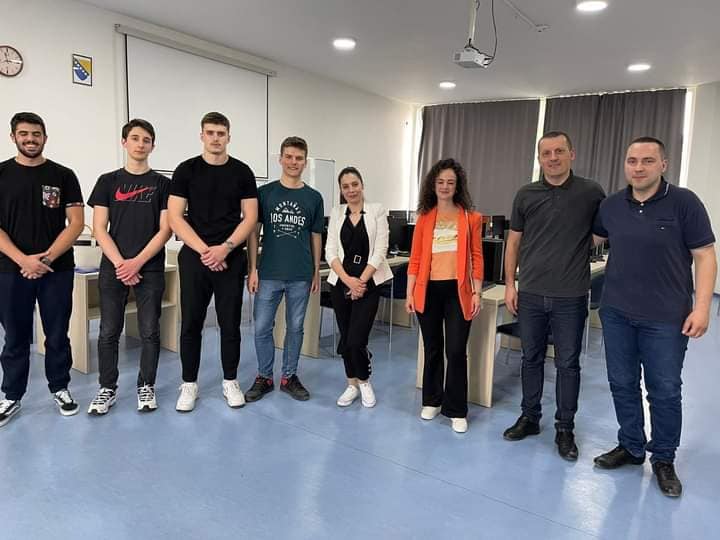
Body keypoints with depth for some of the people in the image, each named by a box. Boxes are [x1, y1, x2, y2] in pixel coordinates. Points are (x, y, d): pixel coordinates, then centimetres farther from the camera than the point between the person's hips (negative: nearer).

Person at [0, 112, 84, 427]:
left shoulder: (63, 176, 2)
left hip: (57, 270, 0)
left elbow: (76, 223, -2)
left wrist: (47, 258, -12)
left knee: (57, 335, 9)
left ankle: (60, 389, 24)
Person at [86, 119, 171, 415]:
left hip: (150, 269, -1)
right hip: (113, 268, 1)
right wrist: (120, 264, -9)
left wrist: (137, 262, -11)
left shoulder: (162, 183, 4)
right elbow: (99, 229, 2)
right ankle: (108, 388, 19)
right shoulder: (108, 181, 7)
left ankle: (146, 386, 19)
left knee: (150, 332, 4)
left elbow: (165, 229, -2)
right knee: (108, 332, 5)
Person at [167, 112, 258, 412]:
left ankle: (230, 381, 21)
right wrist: (203, 250, -13)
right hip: (194, 258, 0)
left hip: (231, 259, 0)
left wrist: (225, 247, -12)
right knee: (191, 324, 6)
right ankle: (189, 384, 20)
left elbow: (250, 217, 0)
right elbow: (174, 217, -3)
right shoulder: (186, 170, 2)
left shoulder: (242, 172, 4)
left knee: (230, 323, 7)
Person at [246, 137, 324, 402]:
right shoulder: (264, 192, 1)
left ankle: (289, 376, 24)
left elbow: (316, 237, 9)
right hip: (269, 274, -1)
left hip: (301, 276, 1)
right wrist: (252, 269, -5)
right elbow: (254, 232, 1)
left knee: (295, 327, 10)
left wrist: (316, 272, 6)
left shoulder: (314, 197, 4)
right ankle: (264, 377, 20)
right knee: (262, 327, 3)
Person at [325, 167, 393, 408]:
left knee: (356, 340, -9)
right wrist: (348, 281, -12)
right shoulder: (336, 213, 6)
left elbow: (380, 250, -6)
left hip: (368, 284, -3)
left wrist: (361, 281, -12)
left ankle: (364, 381, 18)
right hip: (341, 283, 3)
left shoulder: (377, 210, -1)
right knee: (345, 339, 9)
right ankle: (352, 384, 28)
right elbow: (330, 252, 0)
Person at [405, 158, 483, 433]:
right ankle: (432, 401, 30)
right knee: (432, 349, 13)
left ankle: (456, 410, 14)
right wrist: (410, 292, 1)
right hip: (428, 290, 2)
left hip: (457, 291, -2)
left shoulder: (470, 217, 2)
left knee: (456, 352, -1)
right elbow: (415, 258, 5)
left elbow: (476, 257, 2)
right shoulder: (424, 218, 6)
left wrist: (477, 292, -3)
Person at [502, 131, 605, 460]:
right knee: (531, 359, 13)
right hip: (530, 294, 2)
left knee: (567, 364, 8)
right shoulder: (526, 195, 4)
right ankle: (530, 417, 29)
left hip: (570, 297, -2)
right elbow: (514, 242, 9)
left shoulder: (591, 193, -2)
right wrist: (509, 284, 5)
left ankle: (565, 428, 23)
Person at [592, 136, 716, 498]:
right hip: (616, 312, 4)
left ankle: (663, 459, 26)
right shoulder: (611, 205, 4)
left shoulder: (684, 202, -8)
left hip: (665, 317, -3)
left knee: (665, 391, 7)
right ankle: (631, 447, 31)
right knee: (622, 384, 13)